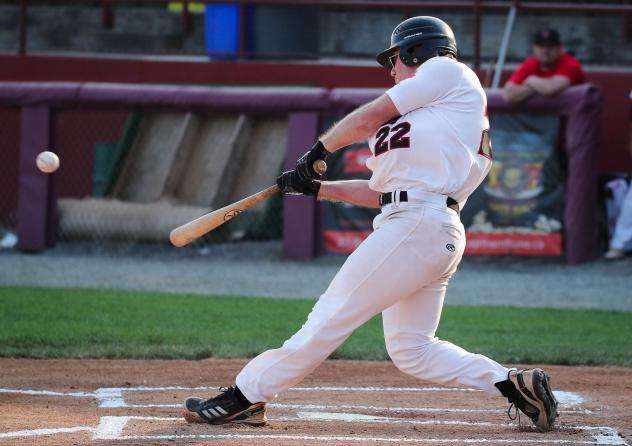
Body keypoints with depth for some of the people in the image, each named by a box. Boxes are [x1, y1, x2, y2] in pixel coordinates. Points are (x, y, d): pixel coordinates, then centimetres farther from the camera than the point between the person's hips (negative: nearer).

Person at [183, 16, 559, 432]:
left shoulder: (446, 70, 4)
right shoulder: (436, 116, 29)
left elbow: (367, 119, 0)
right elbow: (382, 191, 25)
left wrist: (317, 152, 12)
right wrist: (316, 187, 22)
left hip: (416, 225, -10)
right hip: (442, 234, 10)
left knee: (332, 315, -7)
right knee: (410, 348, 8)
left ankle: (245, 396, -6)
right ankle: (514, 383, 5)